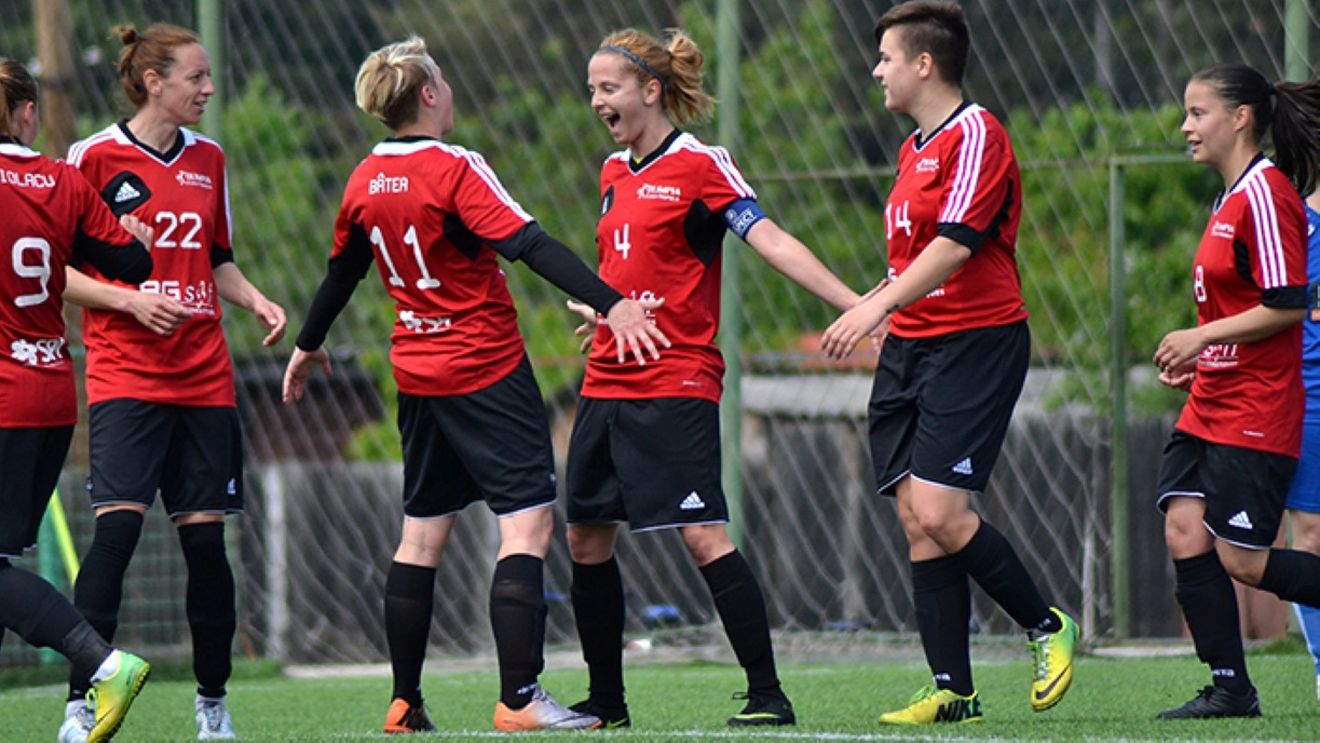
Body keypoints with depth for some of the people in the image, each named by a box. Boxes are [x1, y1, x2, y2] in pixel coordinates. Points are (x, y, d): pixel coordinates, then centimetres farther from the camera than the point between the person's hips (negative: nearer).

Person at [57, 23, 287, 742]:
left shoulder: (208, 159, 12)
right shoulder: (96, 157, -5)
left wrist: (257, 302, 5)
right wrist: (129, 299, -15)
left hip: (204, 378, 5)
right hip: (125, 377, -5)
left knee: (205, 534, 4)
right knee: (117, 523, -17)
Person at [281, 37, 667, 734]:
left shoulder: (365, 181, 6)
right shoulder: (455, 168, -14)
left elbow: (341, 272, 20)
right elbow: (529, 245, -24)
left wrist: (308, 345, 37)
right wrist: (610, 303, -31)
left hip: (418, 377, 8)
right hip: (489, 370, -8)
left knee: (421, 535, 13)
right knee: (528, 523, -9)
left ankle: (405, 702, 15)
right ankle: (519, 698, -17)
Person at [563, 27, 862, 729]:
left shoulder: (700, 164, -8)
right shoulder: (614, 171, 14)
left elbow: (770, 240, -15)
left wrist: (855, 303, -23)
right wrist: (596, 303, 6)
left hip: (676, 385, -8)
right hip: (607, 380, 8)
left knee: (703, 535, -15)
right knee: (586, 537, 8)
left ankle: (768, 694, -11)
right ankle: (606, 701, 19)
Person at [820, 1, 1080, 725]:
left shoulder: (976, 135, -10)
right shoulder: (914, 148, 18)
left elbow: (956, 244, -21)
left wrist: (878, 305, -27)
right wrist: (887, 320, 21)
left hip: (976, 342, -9)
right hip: (908, 345, 9)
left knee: (940, 512, -16)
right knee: (917, 519, 0)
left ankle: (1048, 627, 4)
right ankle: (953, 690, 1)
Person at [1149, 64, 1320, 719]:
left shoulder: (1264, 193, -14)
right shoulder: (1231, 198, 16)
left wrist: (1201, 338, -16)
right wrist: (1198, 357, 14)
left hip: (1255, 412, -9)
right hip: (1209, 404, 9)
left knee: (1242, 560, -8)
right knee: (1183, 532, -2)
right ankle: (1230, 688, 1)